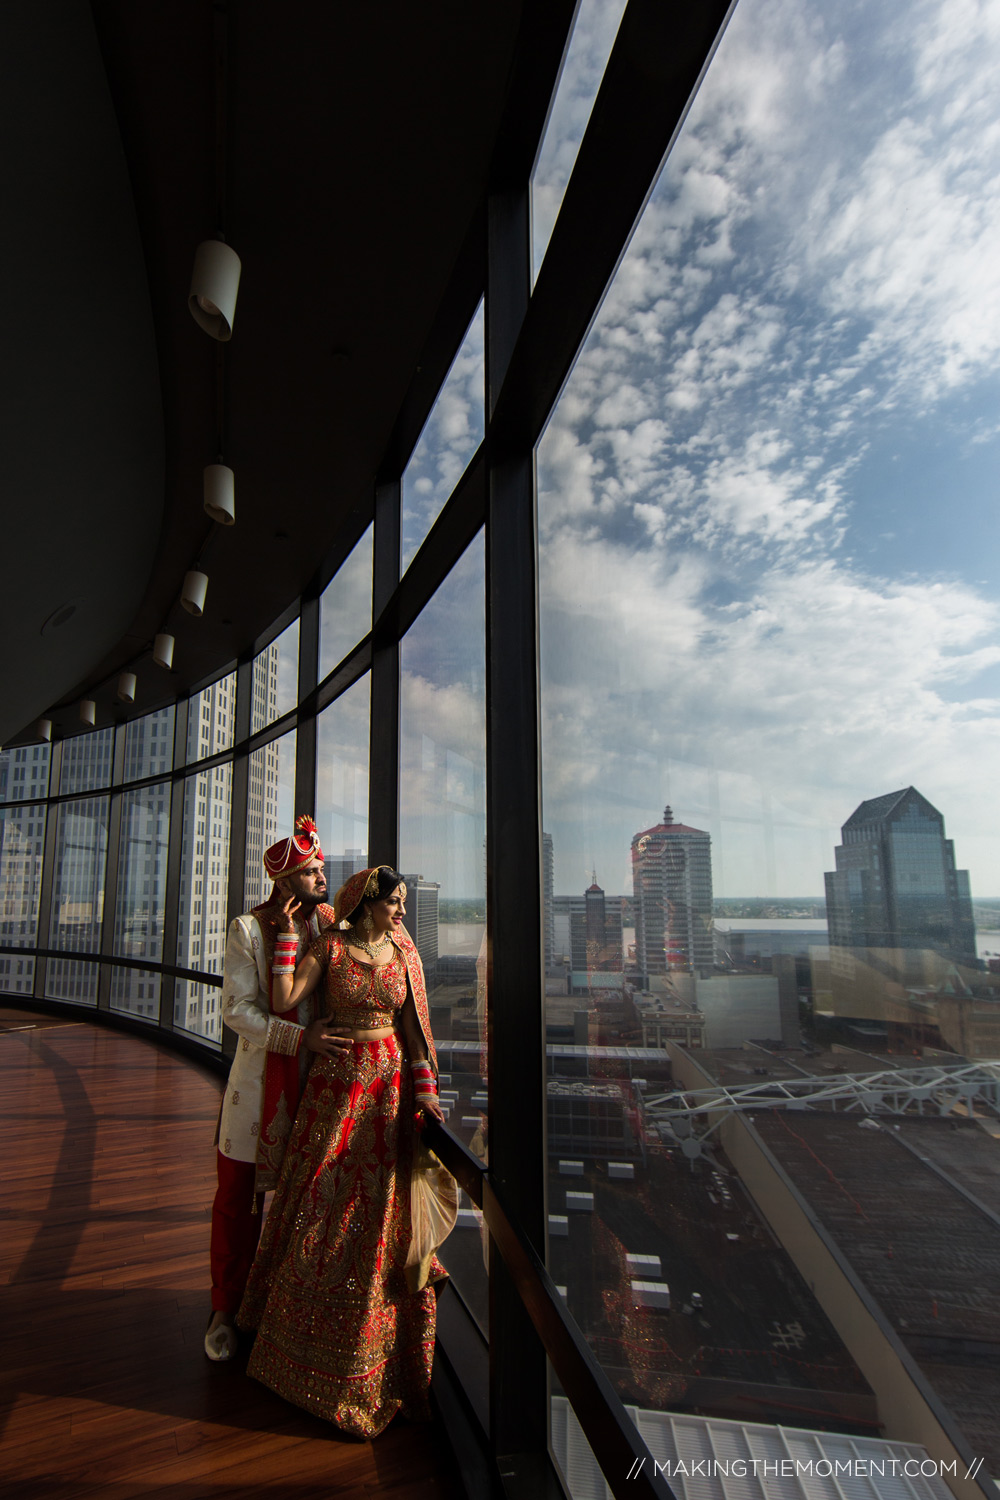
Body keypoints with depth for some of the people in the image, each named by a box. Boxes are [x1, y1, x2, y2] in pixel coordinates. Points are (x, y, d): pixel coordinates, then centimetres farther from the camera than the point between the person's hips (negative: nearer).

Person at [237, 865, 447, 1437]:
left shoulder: (402, 950, 1)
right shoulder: (331, 944, -7)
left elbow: (411, 1023, 4)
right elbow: (285, 1000, -15)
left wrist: (425, 1089, 1)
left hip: (390, 1080, 2)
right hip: (338, 1082, -2)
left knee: (377, 1209, 11)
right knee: (323, 1201, 7)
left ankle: (368, 1343, 34)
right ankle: (305, 1327, 32)